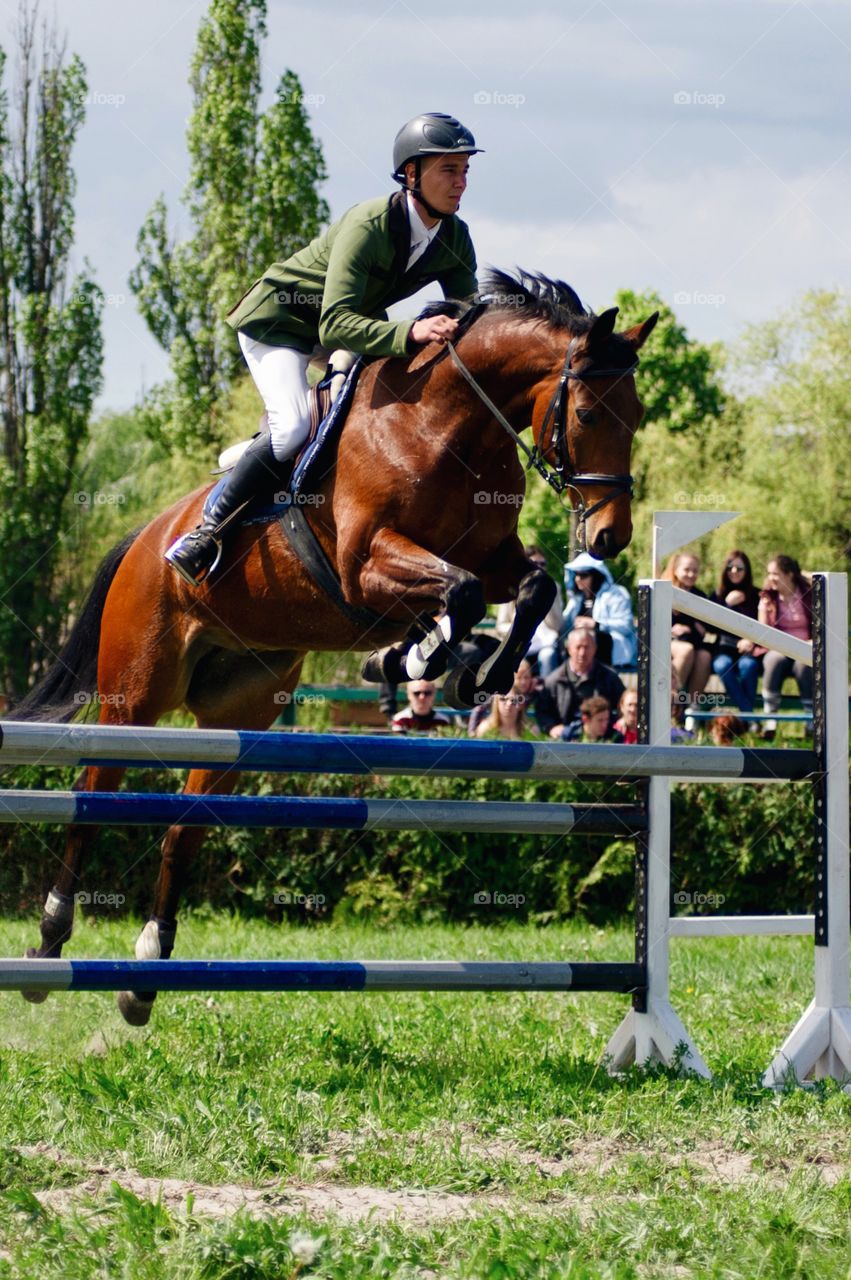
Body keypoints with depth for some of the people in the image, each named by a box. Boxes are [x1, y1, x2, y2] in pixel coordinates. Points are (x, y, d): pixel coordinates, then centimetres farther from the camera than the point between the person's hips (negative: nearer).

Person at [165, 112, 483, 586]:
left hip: (356, 324, 8)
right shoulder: (368, 225, -34)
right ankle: (207, 533, -16)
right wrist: (410, 333, -57)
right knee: (295, 427, -27)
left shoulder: (455, 236, -11)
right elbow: (335, 325, -42)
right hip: (280, 320, -8)